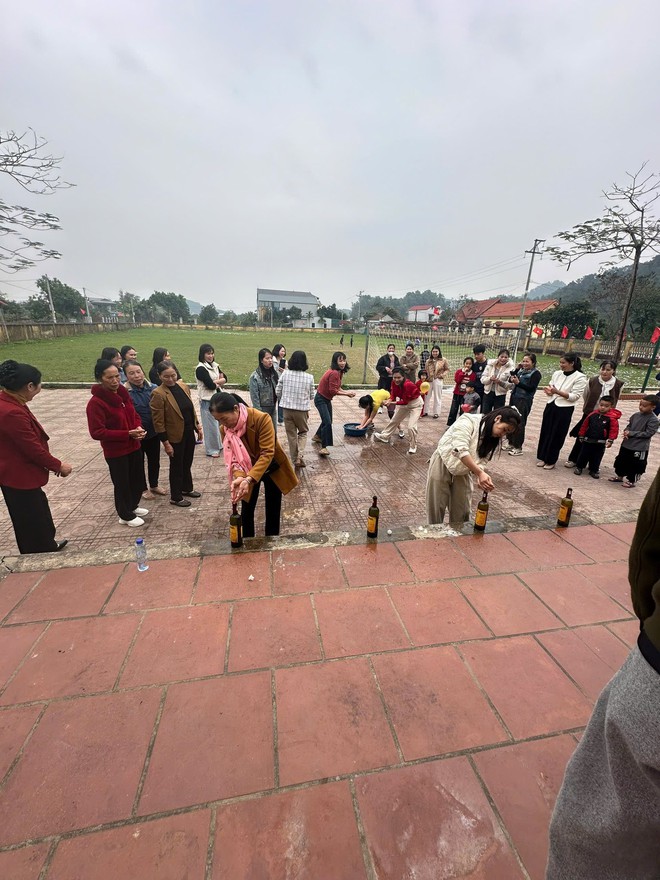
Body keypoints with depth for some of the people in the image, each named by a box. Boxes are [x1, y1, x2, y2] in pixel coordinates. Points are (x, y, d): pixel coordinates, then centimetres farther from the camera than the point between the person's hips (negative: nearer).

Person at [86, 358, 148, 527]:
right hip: (115, 452, -7)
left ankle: (132, 506, 43)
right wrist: (128, 434, -25)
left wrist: (139, 427, -9)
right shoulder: (95, 403, -19)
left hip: (134, 447, 7)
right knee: (122, 483, 10)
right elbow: (97, 432, -21)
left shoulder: (123, 393, 2)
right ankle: (126, 515, 31)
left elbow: (134, 415, 13)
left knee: (138, 480, 19)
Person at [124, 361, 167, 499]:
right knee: (139, 463, 15)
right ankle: (143, 489, 35)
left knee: (154, 460, 19)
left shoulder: (153, 388, -5)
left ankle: (154, 485, 41)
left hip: (153, 433, 4)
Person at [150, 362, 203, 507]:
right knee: (177, 466, 9)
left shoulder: (183, 386, 1)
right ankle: (175, 497, 27)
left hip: (189, 433, 6)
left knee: (187, 463, 21)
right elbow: (158, 421, -17)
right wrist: (165, 443, -16)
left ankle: (187, 489, 41)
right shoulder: (158, 394, -19)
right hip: (175, 436, -6)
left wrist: (198, 427, 11)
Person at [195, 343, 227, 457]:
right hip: (207, 400, -7)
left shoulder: (214, 365, 11)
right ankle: (211, 450, 12)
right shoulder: (201, 369, -13)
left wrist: (215, 381, -13)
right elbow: (210, 385, -20)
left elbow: (225, 378, 4)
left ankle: (219, 445, 31)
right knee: (211, 425, 0)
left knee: (219, 423, 15)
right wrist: (219, 383, -2)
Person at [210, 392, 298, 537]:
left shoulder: (262, 419, -31)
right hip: (248, 472, 3)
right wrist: (239, 477, -37)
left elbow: (267, 453, -33)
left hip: (272, 469, -3)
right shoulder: (224, 429, -15)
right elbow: (232, 457, -15)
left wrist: (249, 479, -42)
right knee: (246, 512, 9)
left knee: (273, 512, 9)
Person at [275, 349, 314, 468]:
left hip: (287, 408, 1)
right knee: (303, 432, 20)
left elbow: (277, 391, 0)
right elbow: (311, 396, 3)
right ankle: (300, 456, 2)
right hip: (302, 409, -1)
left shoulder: (285, 374, -7)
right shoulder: (309, 377, -8)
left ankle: (295, 459, 22)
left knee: (291, 435, 14)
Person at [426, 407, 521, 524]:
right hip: (442, 465, -6)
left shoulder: (494, 439, -1)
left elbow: (480, 461, -7)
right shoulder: (469, 421, -22)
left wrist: (480, 478, -28)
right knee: (436, 508, 3)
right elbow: (460, 450, -33)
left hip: (463, 472, 6)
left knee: (461, 512, 8)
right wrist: (480, 473, -38)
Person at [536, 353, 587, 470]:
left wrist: (558, 392, -24)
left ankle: (551, 460, 18)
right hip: (551, 406, 5)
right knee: (545, 432, 9)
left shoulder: (580, 377, -10)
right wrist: (549, 391, -9)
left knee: (557, 435, 4)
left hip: (564, 410, -5)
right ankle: (542, 457, 22)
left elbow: (575, 396, -14)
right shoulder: (557, 373, 5)